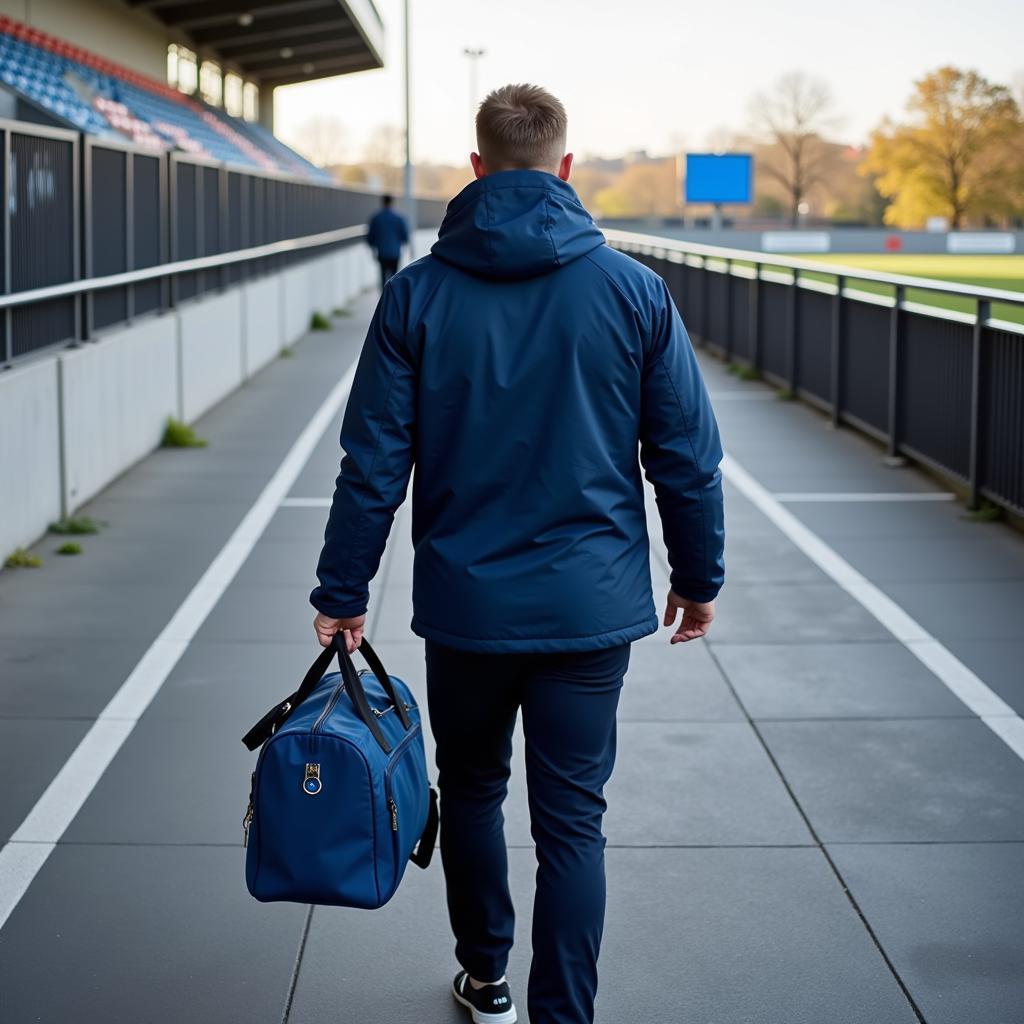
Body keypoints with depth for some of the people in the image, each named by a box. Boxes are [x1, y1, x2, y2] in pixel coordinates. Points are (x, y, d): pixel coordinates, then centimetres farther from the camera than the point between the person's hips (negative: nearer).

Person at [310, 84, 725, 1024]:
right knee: (572, 820, 6)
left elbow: (374, 461, -5)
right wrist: (699, 577, 11)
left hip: (464, 601, 1)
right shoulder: (634, 291, -4)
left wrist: (343, 592, 3)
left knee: (471, 789, 21)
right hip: (591, 603, -1)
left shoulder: (418, 293, -5)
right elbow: (687, 457, -1)